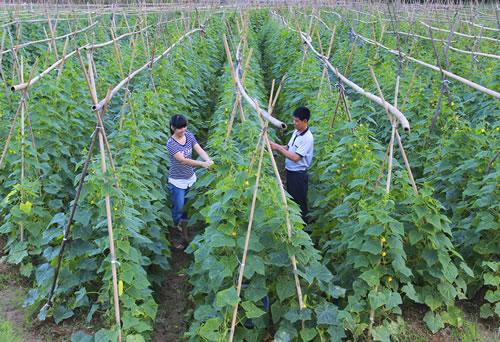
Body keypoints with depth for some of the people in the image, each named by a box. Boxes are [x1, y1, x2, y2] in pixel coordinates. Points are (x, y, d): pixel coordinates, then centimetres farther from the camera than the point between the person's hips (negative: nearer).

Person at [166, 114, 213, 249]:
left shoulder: (189, 136, -4)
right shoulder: (171, 144, -23)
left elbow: (199, 150, -14)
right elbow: (183, 160, -33)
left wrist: (208, 160, -35)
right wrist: (202, 164, -44)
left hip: (191, 178, 6)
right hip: (177, 182, -6)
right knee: (178, 209, 3)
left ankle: (185, 231, 36)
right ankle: (175, 236, 23)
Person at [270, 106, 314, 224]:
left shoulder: (307, 138, -21)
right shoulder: (296, 132, 7)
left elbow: (295, 157, -25)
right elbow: (288, 148, 15)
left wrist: (278, 148, -21)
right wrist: (276, 146, -4)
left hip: (299, 175, -9)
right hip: (290, 172, 9)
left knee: (299, 203, 1)